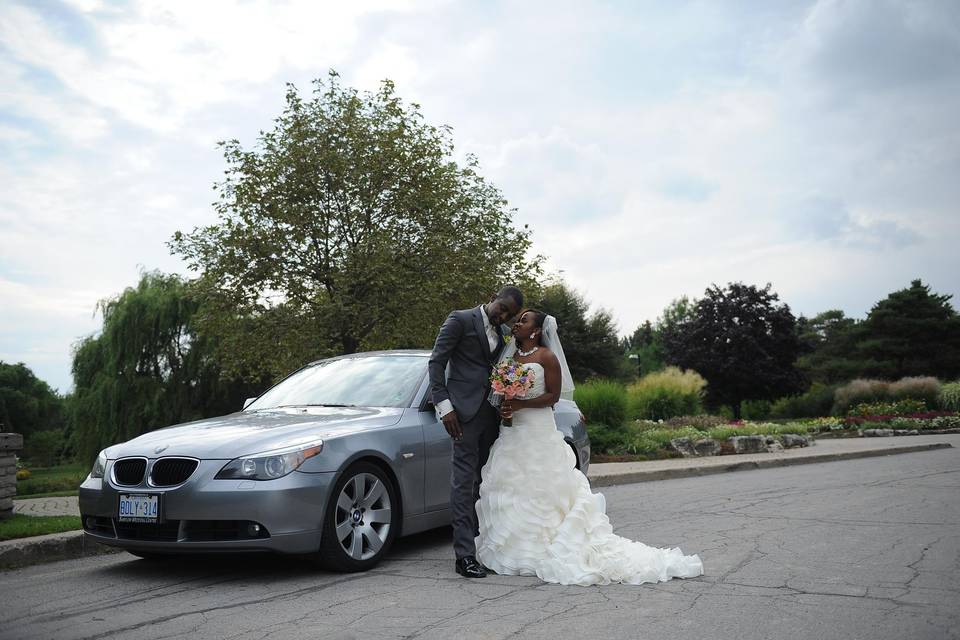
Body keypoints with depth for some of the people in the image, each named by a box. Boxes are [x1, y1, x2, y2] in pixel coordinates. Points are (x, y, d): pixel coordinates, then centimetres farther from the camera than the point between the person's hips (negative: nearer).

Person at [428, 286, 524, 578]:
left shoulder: (505, 334, 16)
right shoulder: (460, 320, -3)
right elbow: (436, 361, -7)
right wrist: (443, 405, -14)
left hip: (492, 413, 7)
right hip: (465, 411, -7)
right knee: (464, 480, -7)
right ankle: (464, 555, -5)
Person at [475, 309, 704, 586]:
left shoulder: (546, 356, -6)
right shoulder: (511, 356, 13)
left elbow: (553, 395, -10)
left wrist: (520, 405, -19)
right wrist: (503, 407, -3)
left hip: (538, 431, -7)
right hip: (511, 431, 7)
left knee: (539, 491, -4)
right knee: (510, 490, 6)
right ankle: (511, 548, 13)